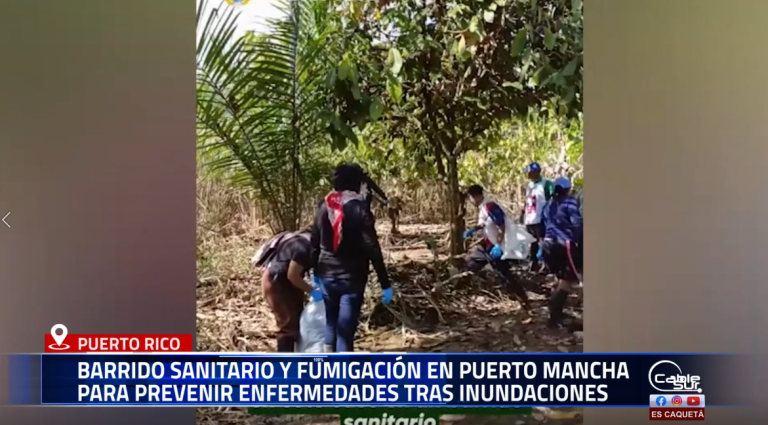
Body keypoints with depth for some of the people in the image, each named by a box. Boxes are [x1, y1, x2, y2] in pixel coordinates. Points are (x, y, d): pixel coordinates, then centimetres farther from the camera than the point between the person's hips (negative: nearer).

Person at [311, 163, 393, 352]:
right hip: (352, 277, -5)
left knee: (330, 323, 20)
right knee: (346, 328, 1)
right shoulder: (360, 209, -14)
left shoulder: (323, 207, 2)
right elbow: (373, 250, -15)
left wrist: (316, 273, 22)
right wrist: (385, 284, -10)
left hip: (327, 275, 5)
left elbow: (315, 244, 9)